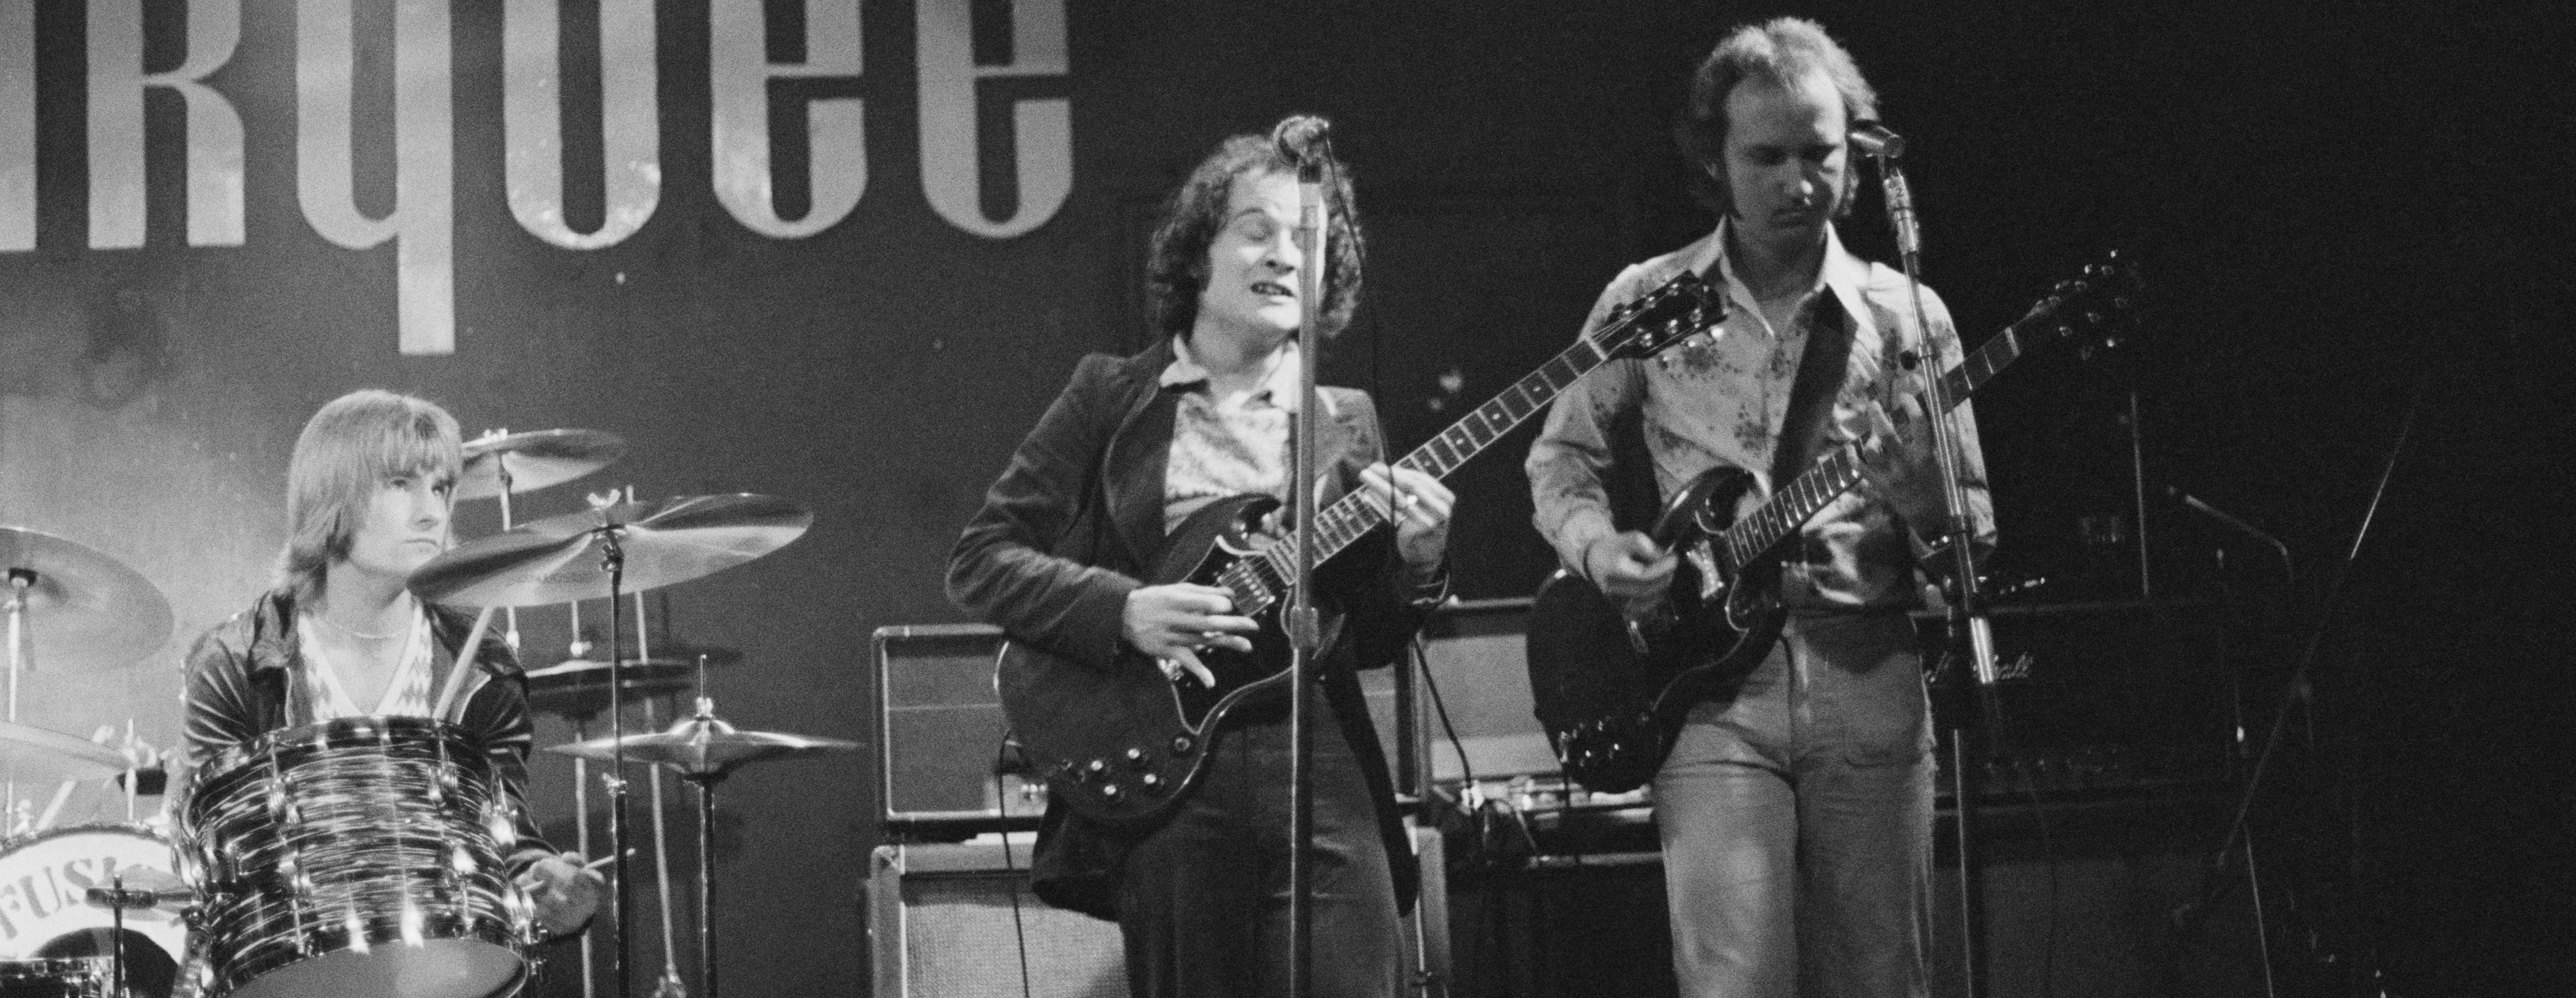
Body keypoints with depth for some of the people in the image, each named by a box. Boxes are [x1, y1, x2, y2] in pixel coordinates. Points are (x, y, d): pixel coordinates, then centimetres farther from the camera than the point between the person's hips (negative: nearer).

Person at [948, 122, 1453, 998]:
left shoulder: (1345, 422, 13)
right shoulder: (1111, 397, 6)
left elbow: (1367, 643, 13)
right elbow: (979, 560, 2)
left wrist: (1414, 564, -8)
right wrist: (1123, 610, -13)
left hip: (1323, 772, 2)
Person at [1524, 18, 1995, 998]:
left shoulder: (1905, 317, 7)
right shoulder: (1645, 304, 6)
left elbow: (1969, 530, 8)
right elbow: (1561, 458, 14)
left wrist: (1923, 499, -15)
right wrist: (1597, 544, -6)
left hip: (1869, 683, 2)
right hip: (1711, 678, -1)